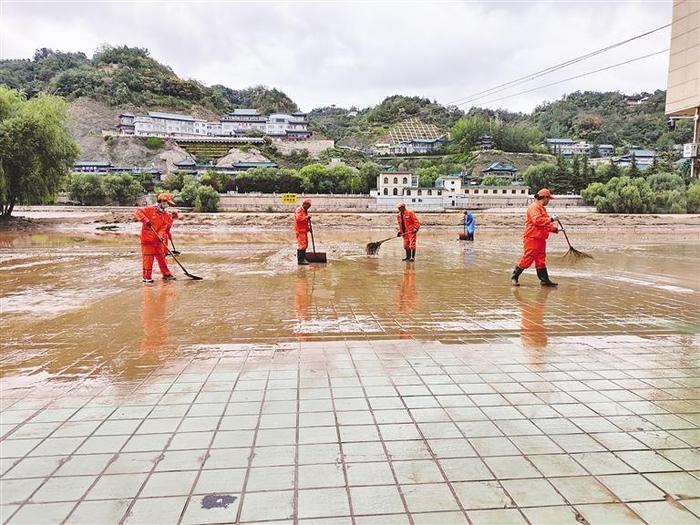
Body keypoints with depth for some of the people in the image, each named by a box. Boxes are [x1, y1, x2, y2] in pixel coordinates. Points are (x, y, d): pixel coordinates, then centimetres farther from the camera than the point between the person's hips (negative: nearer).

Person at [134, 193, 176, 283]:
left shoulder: (167, 215, 8)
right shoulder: (150, 210, -8)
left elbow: (165, 227, -3)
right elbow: (138, 212, -17)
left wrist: (161, 235, -20)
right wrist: (145, 220, -30)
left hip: (159, 240, 6)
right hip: (147, 239, -5)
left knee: (161, 257, 14)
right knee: (148, 258, -1)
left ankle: (166, 274, 24)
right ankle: (147, 276, 8)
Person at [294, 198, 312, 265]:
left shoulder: (305, 211, 19)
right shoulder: (299, 210, -12)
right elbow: (298, 218, -27)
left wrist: (308, 227, 14)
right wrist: (307, 217, -21)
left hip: (304, 230, 10)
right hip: (300, 230, -10)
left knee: (305, 245, 12)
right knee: (301, 245, -11)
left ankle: (303, 259, 20)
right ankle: (300, 260, -9)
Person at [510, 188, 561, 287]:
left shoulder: (542, 208, 22)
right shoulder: (533, 207, -11)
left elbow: (546, 225, 26)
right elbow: (537, 220, -27)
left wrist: (556, 229, 17)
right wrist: (551, 219, -19)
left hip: (541, 240, 10)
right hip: (532, 239, -10)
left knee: (541, 260, 10)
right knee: (527, 259, -7)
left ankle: (545, 280, 13)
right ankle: (514, 277, 4)